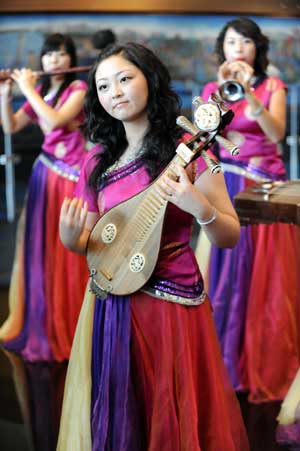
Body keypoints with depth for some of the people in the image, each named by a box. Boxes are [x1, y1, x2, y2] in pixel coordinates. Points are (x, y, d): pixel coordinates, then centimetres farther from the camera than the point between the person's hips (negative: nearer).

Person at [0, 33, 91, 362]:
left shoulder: (79, 88, -7)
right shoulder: (40, 93, 10)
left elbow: (56, 120, -23)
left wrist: (28, 90, -15)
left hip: (72, 176, -6)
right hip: (45, 174, 6)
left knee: (69, 251, -2)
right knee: (40, 247, 9)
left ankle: (70, 324, 9)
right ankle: (40, 320, 22)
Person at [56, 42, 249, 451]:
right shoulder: (97, 163, 6)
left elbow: (231, 237, -7)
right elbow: (89, 243, 12)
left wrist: (200, 207, -26)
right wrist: (70, 237, -10)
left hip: (172, 304, -4)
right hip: (111, 305, 4)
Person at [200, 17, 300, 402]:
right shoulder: (212, 89, 7)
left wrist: (249, 94, -25)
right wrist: (222, 92, -19)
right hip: (227, 188, 2)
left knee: (267, 277, 0)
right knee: (227, 273, 3)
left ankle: (267, 366, 10)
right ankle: (226, 363, 14)